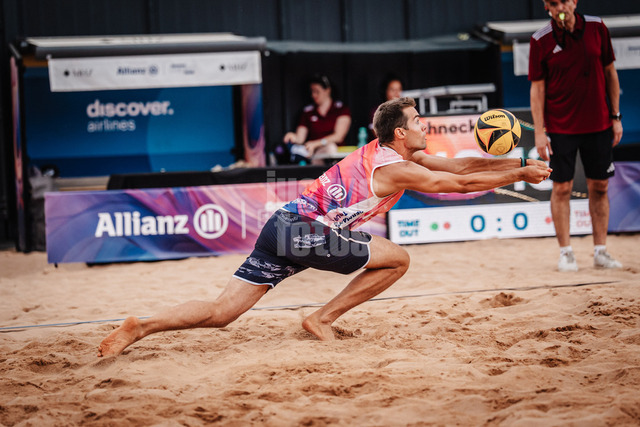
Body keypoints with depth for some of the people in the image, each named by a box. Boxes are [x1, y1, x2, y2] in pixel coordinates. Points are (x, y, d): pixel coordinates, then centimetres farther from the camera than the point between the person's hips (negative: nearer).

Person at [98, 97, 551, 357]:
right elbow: (462, 184, -10)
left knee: (220, 314, 5)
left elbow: (460, 165, 18)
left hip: (286, 229, 9)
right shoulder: (395, 169, -11)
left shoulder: (392, 153, 17)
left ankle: (140, 327, -4)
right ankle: (323, 319, 2)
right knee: (396, 259, -1)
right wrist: (521, 175, -1)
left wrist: (519, 163, 15)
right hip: (303, 232, -9)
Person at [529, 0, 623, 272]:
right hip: (560, 127, -2)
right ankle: (566, 253, 8)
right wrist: (539, 132, -8)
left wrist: (616, 117, 5)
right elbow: (537, 88, -3)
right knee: (562, 188, -1)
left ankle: (600, 252, 13)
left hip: (598, 124, 2)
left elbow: (610, 73, 7)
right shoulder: (540, 41, -6)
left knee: (599, 187, 6)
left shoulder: (596, 28, 0)